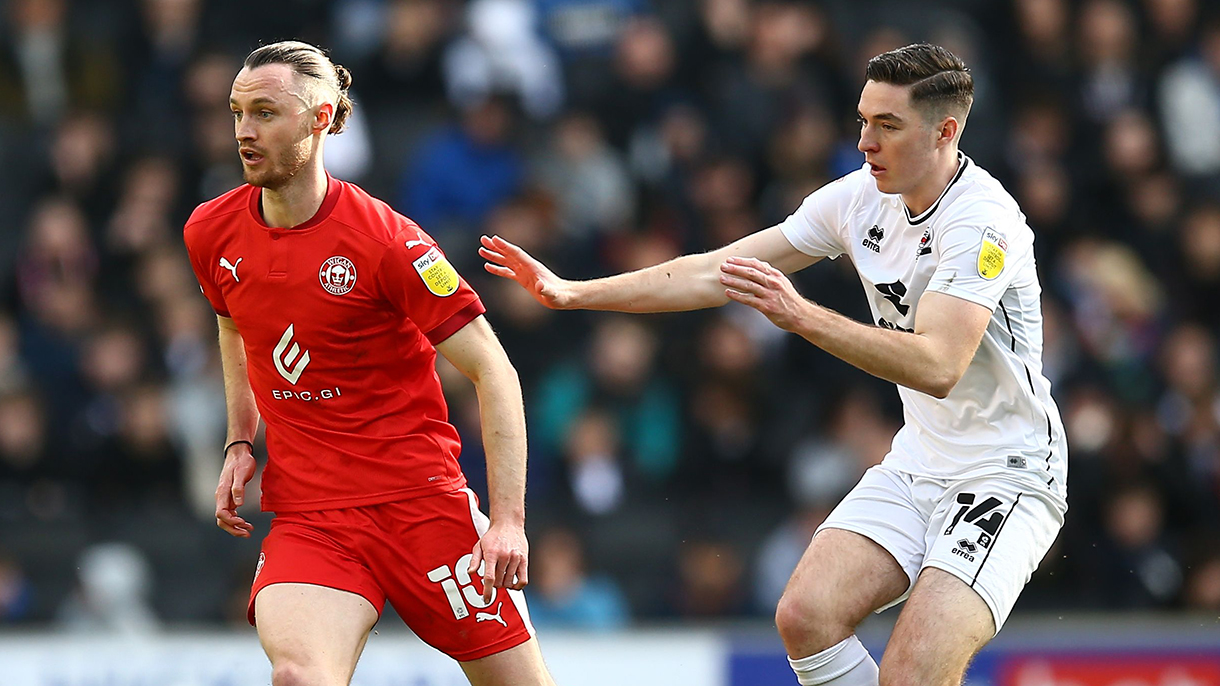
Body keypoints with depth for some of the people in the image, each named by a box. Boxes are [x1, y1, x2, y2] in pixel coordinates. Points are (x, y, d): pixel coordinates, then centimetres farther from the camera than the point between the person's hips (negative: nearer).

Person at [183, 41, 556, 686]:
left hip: (421, 499, -2)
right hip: (306, 512, 3)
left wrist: (508, 518, -17)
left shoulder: (384, 239, -13)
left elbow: (493, 372, -10)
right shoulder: (211, 233, 3)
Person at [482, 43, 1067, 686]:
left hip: (1006, 477, -7)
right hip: (916, 464, 7)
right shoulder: (861, 197, 2)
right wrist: (571, 293, 1)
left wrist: (801, 316, -40)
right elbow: (718, 271, 6)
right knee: (804, 616, -13)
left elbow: (937, 367, -33)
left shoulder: (983, 221, -21)